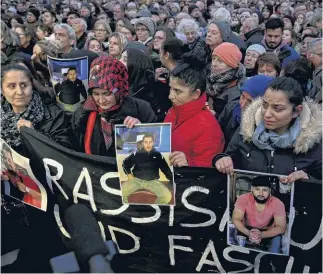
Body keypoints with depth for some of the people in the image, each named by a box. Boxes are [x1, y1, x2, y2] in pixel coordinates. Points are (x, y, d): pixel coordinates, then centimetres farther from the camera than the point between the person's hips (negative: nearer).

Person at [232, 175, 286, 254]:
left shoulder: (277, 203, -21)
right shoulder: (243, 199, -21)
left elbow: (281, 227, -25)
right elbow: (236, 219, -24)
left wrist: (261, 235, -42)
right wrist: (248, 233, -43)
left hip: (266, 232, 0)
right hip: (247, 230, 0)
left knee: (277, 238, -27)